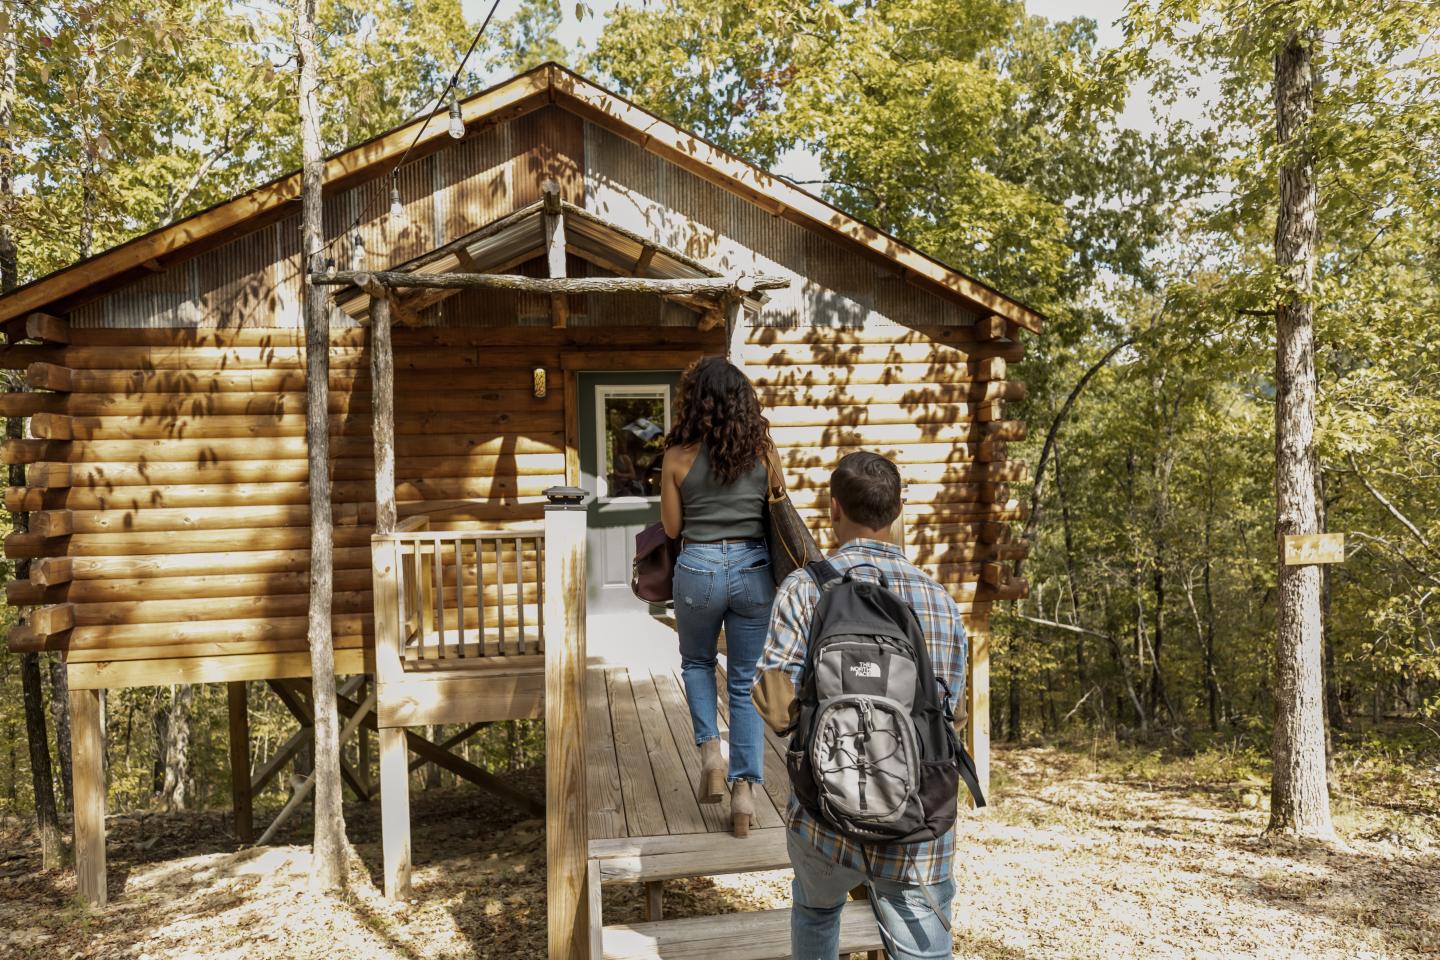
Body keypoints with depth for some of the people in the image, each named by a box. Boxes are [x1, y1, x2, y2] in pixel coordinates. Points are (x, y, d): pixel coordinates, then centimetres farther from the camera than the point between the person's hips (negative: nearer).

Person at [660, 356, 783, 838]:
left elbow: (671, 526, 1)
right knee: (745, 683, 11)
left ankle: (710, 749, 8)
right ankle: (745, 788, 7)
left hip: (699, 567, -1)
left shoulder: (679, 456, -6)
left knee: (697, 662, 25)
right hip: (753, 568, 1)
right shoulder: (762, 448, -1)